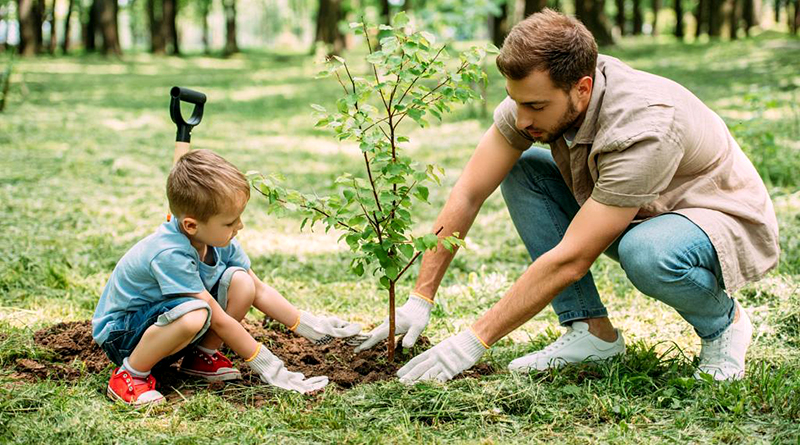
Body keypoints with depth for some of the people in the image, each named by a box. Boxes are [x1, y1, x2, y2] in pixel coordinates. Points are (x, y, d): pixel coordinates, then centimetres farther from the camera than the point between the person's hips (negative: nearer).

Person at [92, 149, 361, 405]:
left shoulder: (220, 241, -9)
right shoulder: (170, 255, -33)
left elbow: (259, 291, 5)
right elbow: (219, 320, -28)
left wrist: (309, 326, 2)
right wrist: (267, 367, -22)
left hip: (166, 319, 8)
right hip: (119, 333, -7)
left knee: (240, 281, -12)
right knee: (194, 314, -39)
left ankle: (201, 357, 3)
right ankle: (130, 374, -17)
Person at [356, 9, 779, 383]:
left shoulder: (644, 129, -37)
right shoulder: (537, 94, -17)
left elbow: (570, 260, -35)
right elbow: (468, 194, -11)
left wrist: (474, 341, -31)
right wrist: (420, 299, -14)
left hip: (730, 223, -7)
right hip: (637, 214, 7)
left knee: (646, 252, -40)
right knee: (521, 170, -9)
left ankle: (723, 322, -5)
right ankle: (592, 329, -5)